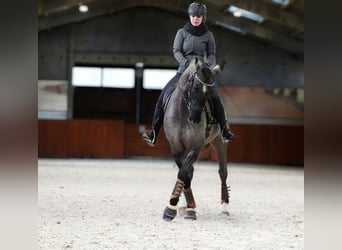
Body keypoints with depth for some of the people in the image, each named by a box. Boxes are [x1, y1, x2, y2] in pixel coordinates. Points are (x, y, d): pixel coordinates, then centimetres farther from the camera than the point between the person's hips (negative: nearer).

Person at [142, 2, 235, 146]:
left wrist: (209, 64, -15)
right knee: (164, 95, -16)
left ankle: (224, 130, -6)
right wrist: (185, 62, -22)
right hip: (184, 71, 1)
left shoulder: (208, 35, 7)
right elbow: (176, 51, -3)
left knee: (215, 98, -23)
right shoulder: (182, 32, 5)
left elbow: (212, 54, 7)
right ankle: (154, 134, -16)